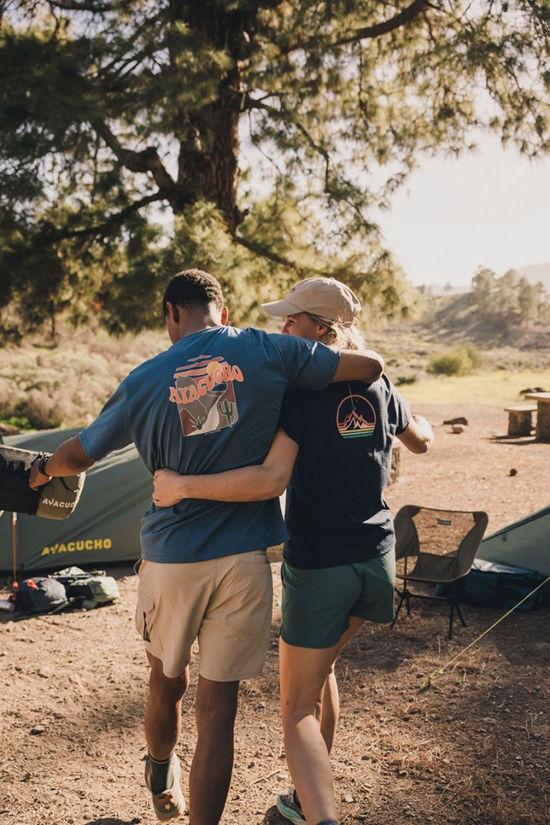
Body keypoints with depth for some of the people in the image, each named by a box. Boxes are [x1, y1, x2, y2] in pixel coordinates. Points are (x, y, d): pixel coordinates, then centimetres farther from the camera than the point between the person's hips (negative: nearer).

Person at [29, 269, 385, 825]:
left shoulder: (145, 380, -2)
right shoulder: (266, 352, -5)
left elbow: (77, 455, 11)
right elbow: (370, 366, -4)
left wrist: (44, 471, 33)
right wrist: (347, 343, 19)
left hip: (169, 558, 2)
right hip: (243, 560, -1)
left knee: (166, 684, 25)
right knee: (217, 706, 7)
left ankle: (161, 780, 52)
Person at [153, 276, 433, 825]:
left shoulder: (299, 391, -16)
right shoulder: (377, 387, 3)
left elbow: (271, 479, -29)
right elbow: (422, 441, 21)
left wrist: (181, 485, -23)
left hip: (318, 566, -6)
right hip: (376, 558, 7)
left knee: (298, 707, 4)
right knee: (320, 667, 26)